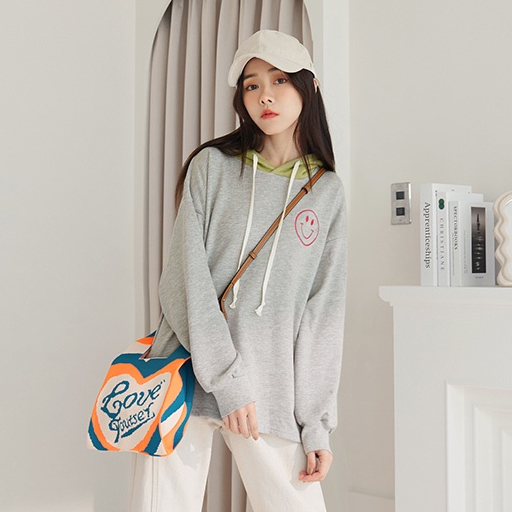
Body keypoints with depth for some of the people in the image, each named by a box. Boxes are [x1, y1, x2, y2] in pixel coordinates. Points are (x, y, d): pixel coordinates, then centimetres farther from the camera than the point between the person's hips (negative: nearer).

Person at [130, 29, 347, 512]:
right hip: (188, 374, -1)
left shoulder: (327, 191, 8)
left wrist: (316, 422, -1)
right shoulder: (212, 167, 3)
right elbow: (186, 280, -5)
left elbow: (323, 311, 5)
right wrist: (227, 378, -14)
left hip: (273, 391, 1)